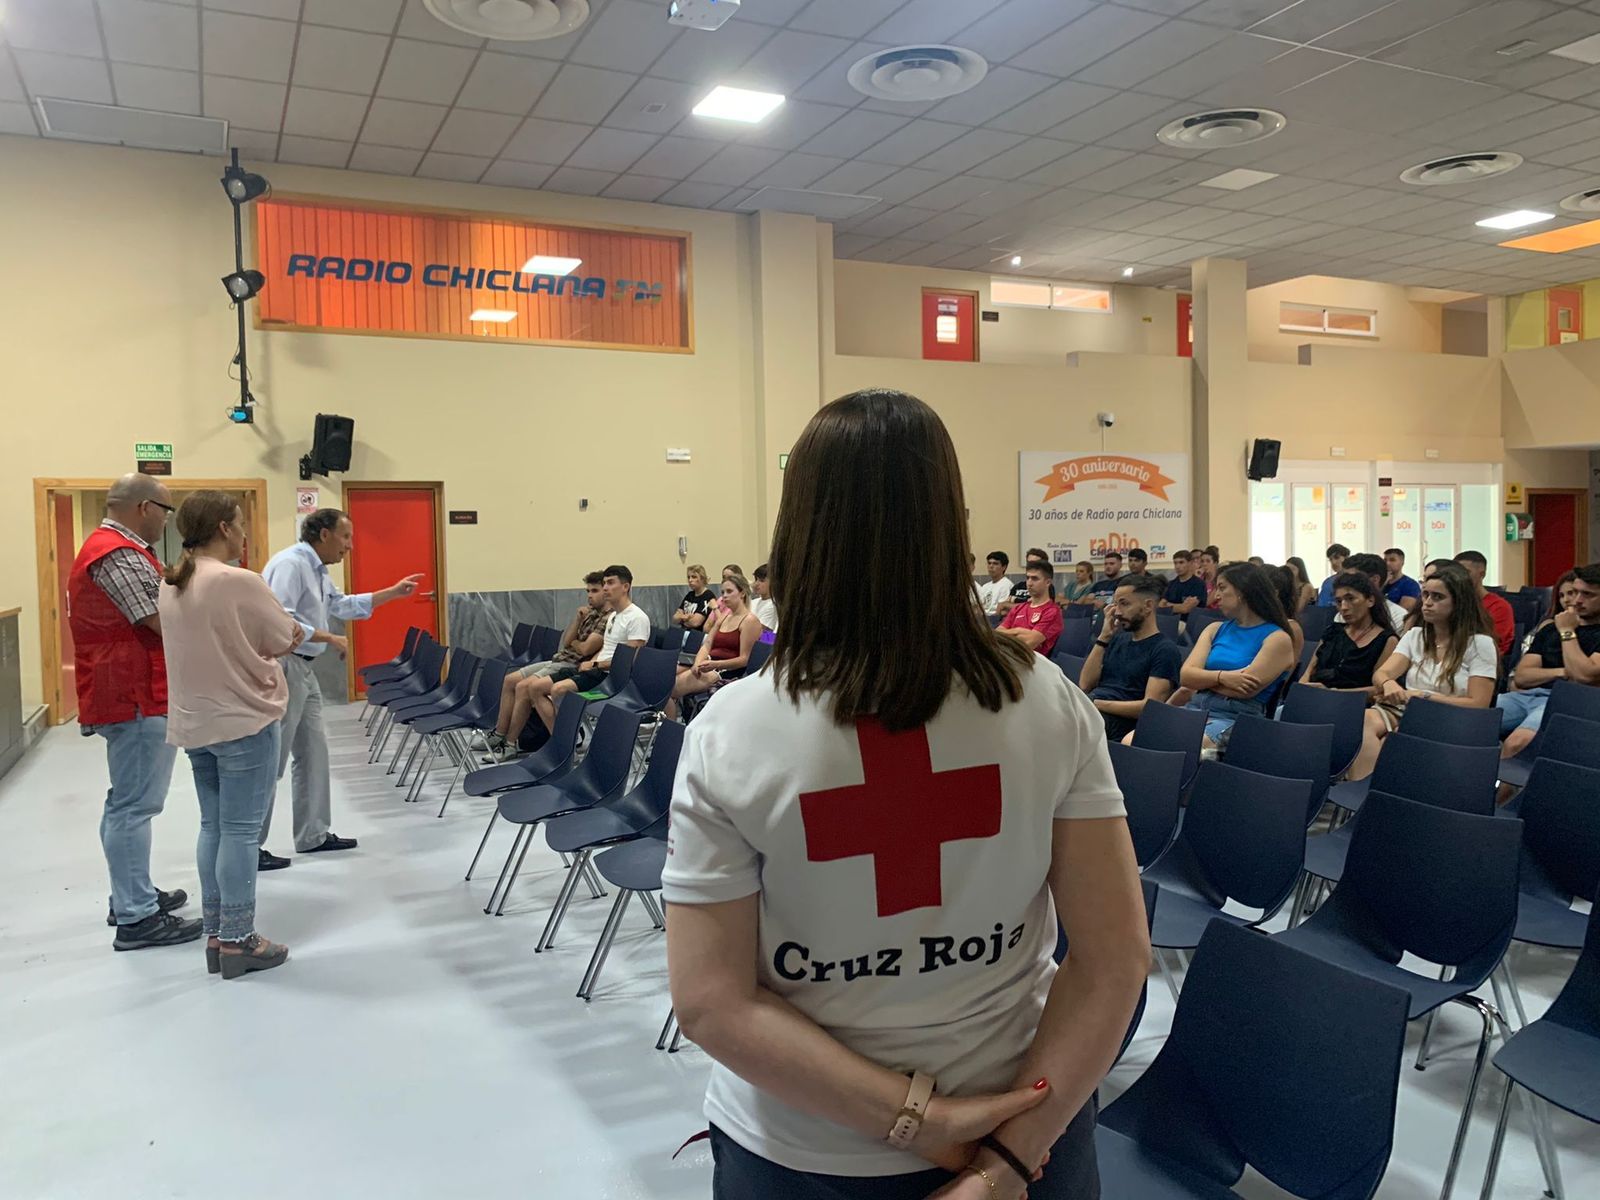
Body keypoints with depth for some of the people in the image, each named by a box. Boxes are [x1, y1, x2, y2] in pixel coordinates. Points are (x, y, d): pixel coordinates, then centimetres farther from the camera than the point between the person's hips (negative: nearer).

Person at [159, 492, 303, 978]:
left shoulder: (170, 585, 7)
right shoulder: (239, 582, -18)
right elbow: (286, 639, -9)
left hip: (194, 722, 8)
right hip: (244, 721, -8)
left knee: (213, 826, 14)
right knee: (241, 831, -1)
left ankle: (214, 934, 20)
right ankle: (237, 940, 6)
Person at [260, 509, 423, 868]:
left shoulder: (317, 570, 15)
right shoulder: (290, 564, -17)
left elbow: (343, 605, 27)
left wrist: (394, 592, 24)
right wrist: (329, 638, -17)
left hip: (303, 667, 11)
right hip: (281, 666, -10)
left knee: (313, 752, 13)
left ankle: (313, 835, 22)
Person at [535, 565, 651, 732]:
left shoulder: (637, 618, -11)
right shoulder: (613, 616, 20)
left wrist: (595, 664, -12)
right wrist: (588, 664, 7)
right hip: (597, 670, 10)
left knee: (559, 689, -29)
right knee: (537, 688, -1)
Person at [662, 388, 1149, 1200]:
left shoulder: (729, 735, -17)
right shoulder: (1050, 705, -13)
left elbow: (711, 1004, -17)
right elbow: (1115, 956, -12)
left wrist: (917, 1116, -14)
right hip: (1022, 1126, 2)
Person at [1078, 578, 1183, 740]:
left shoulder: (1165, 650, 1)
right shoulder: (1117, 639, 22)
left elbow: (1150, 707, -9)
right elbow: (1085, 685, 12)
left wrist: (1099, 704, -11)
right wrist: (1104, 637, 8)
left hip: (1118, 721, -7)